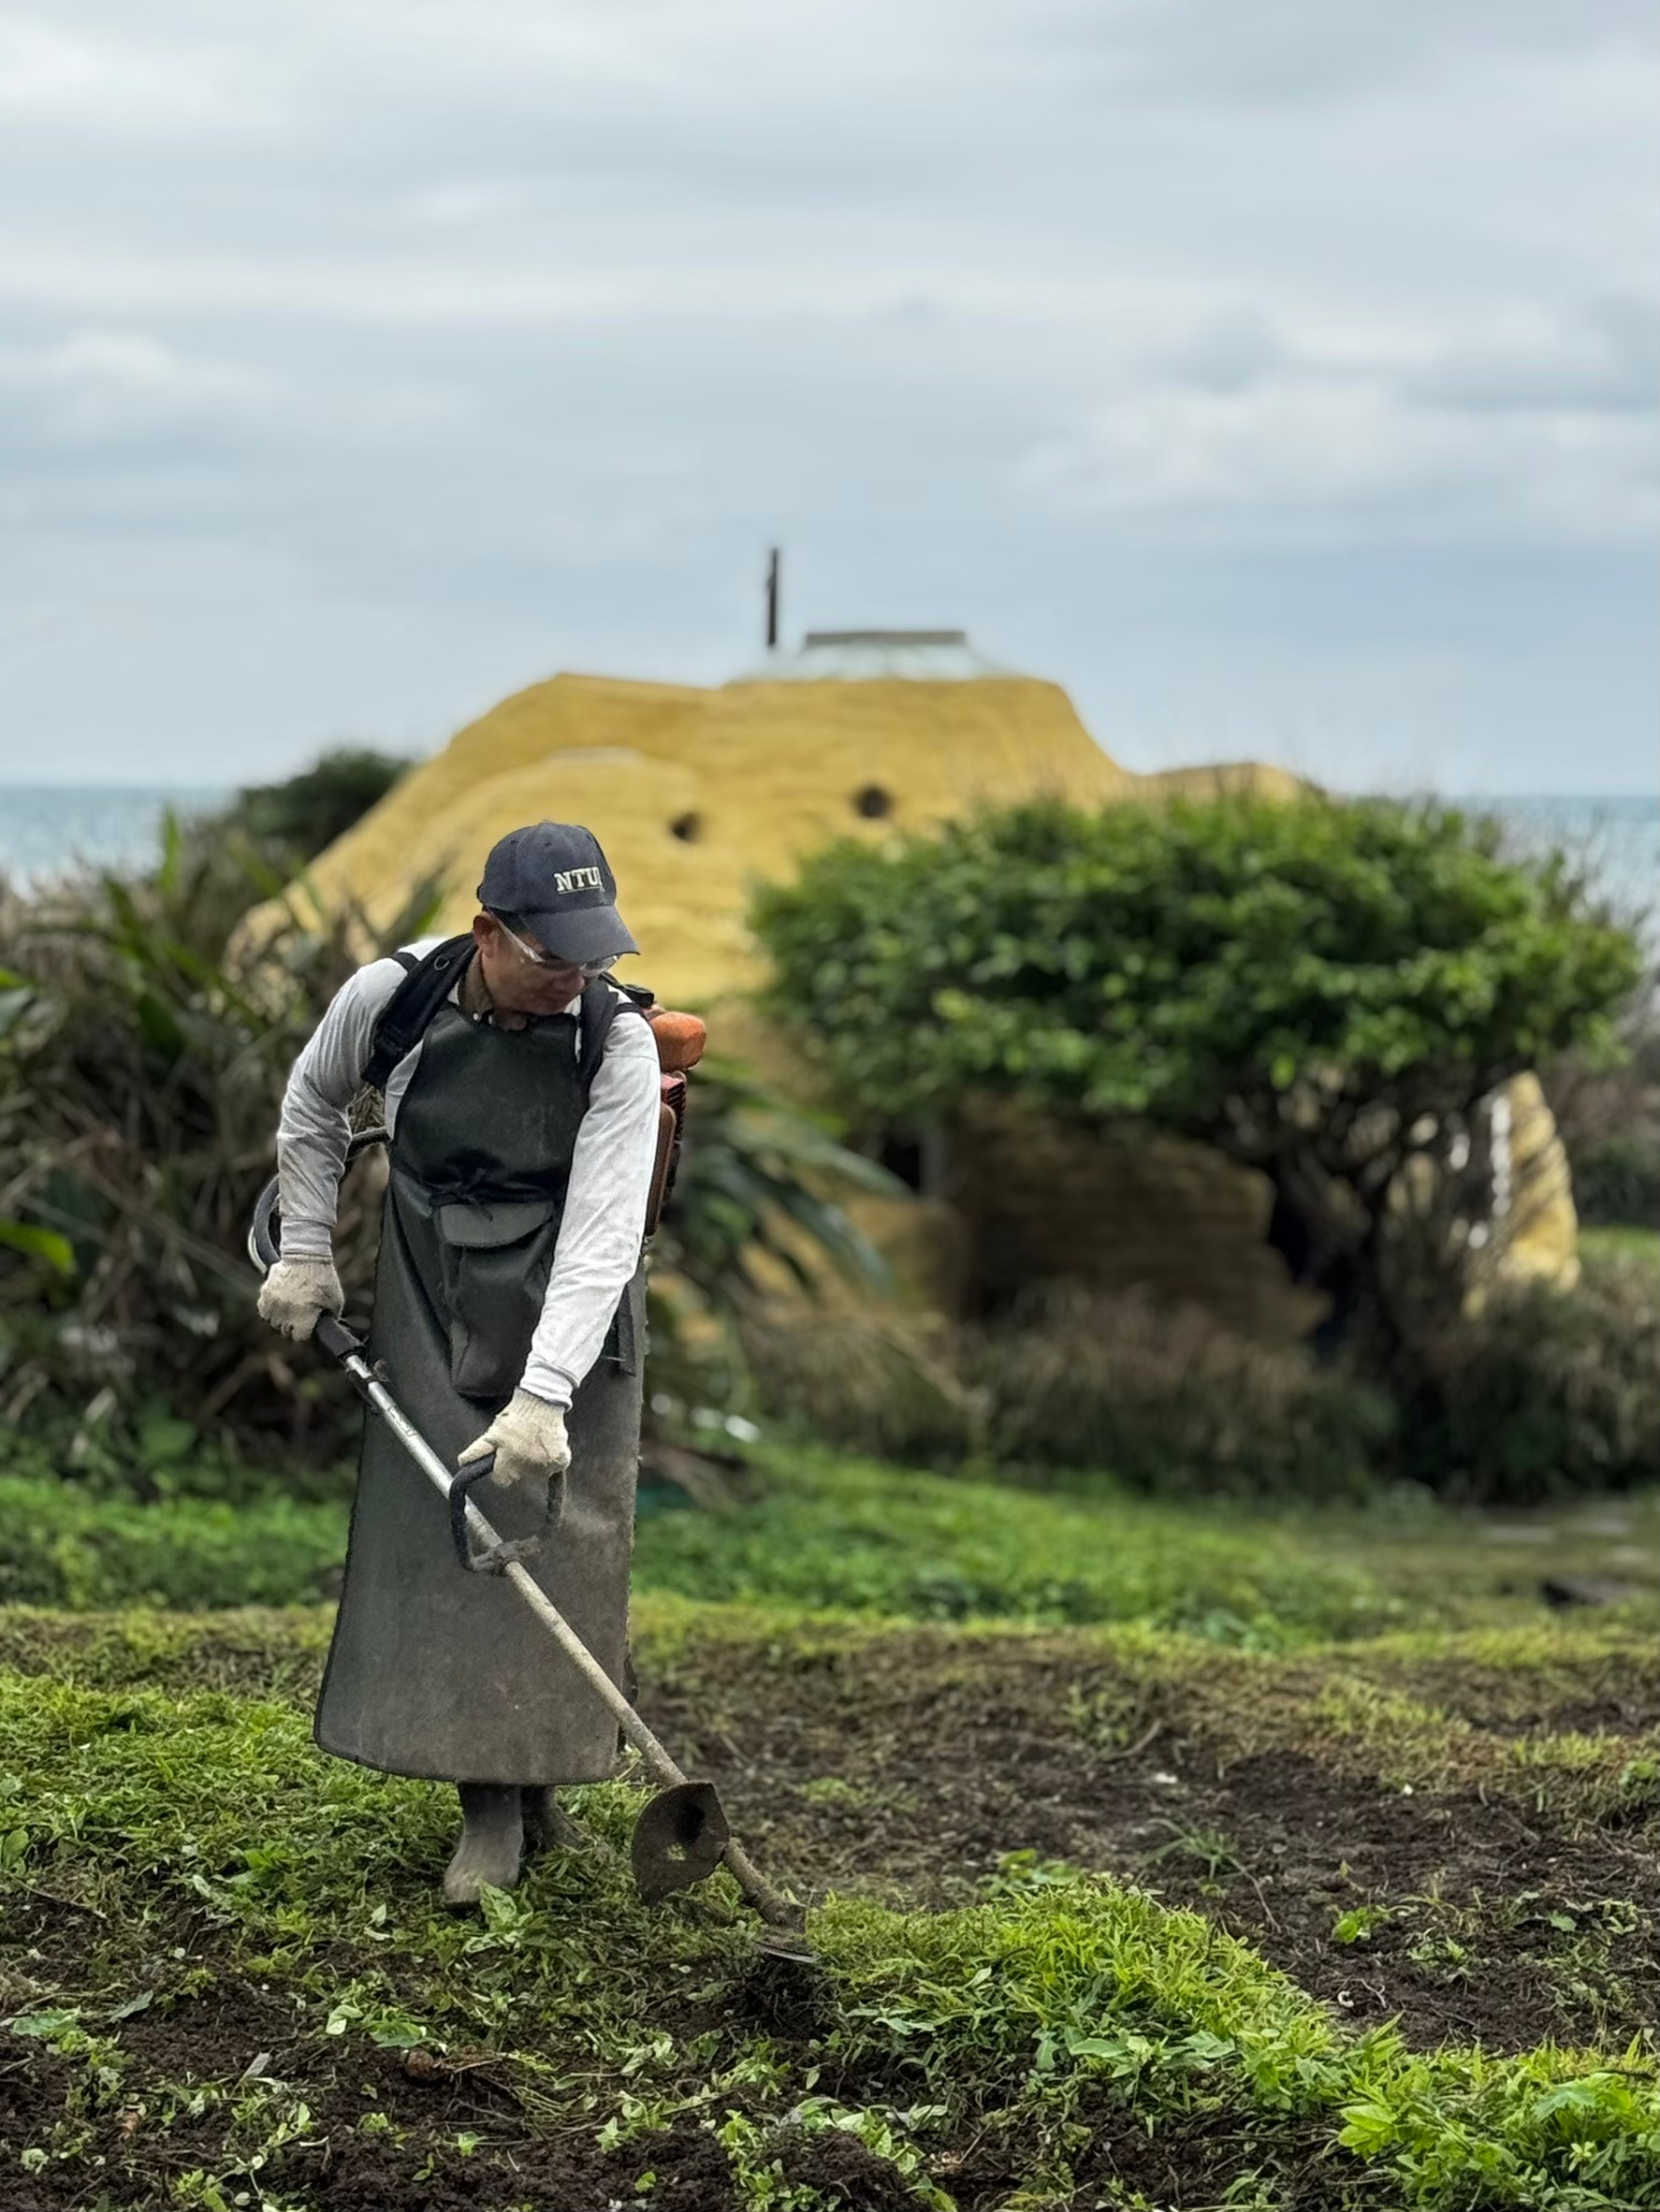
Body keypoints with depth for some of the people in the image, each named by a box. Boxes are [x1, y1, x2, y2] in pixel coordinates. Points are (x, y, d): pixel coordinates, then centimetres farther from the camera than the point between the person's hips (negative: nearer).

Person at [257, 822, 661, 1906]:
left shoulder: (620, 1041, -22)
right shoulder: (391, 996, -15)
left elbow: (602, 1235, -27)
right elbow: (311, 1104, 8)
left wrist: (544, 1398, -34)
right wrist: (306, 1249, 8)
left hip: (569, 1313, -2)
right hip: (432, 1306, 2)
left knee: (556, 1543, -3)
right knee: (440, 1540, -3)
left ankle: (540, 1771, 13)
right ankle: (491, 1807, 2)